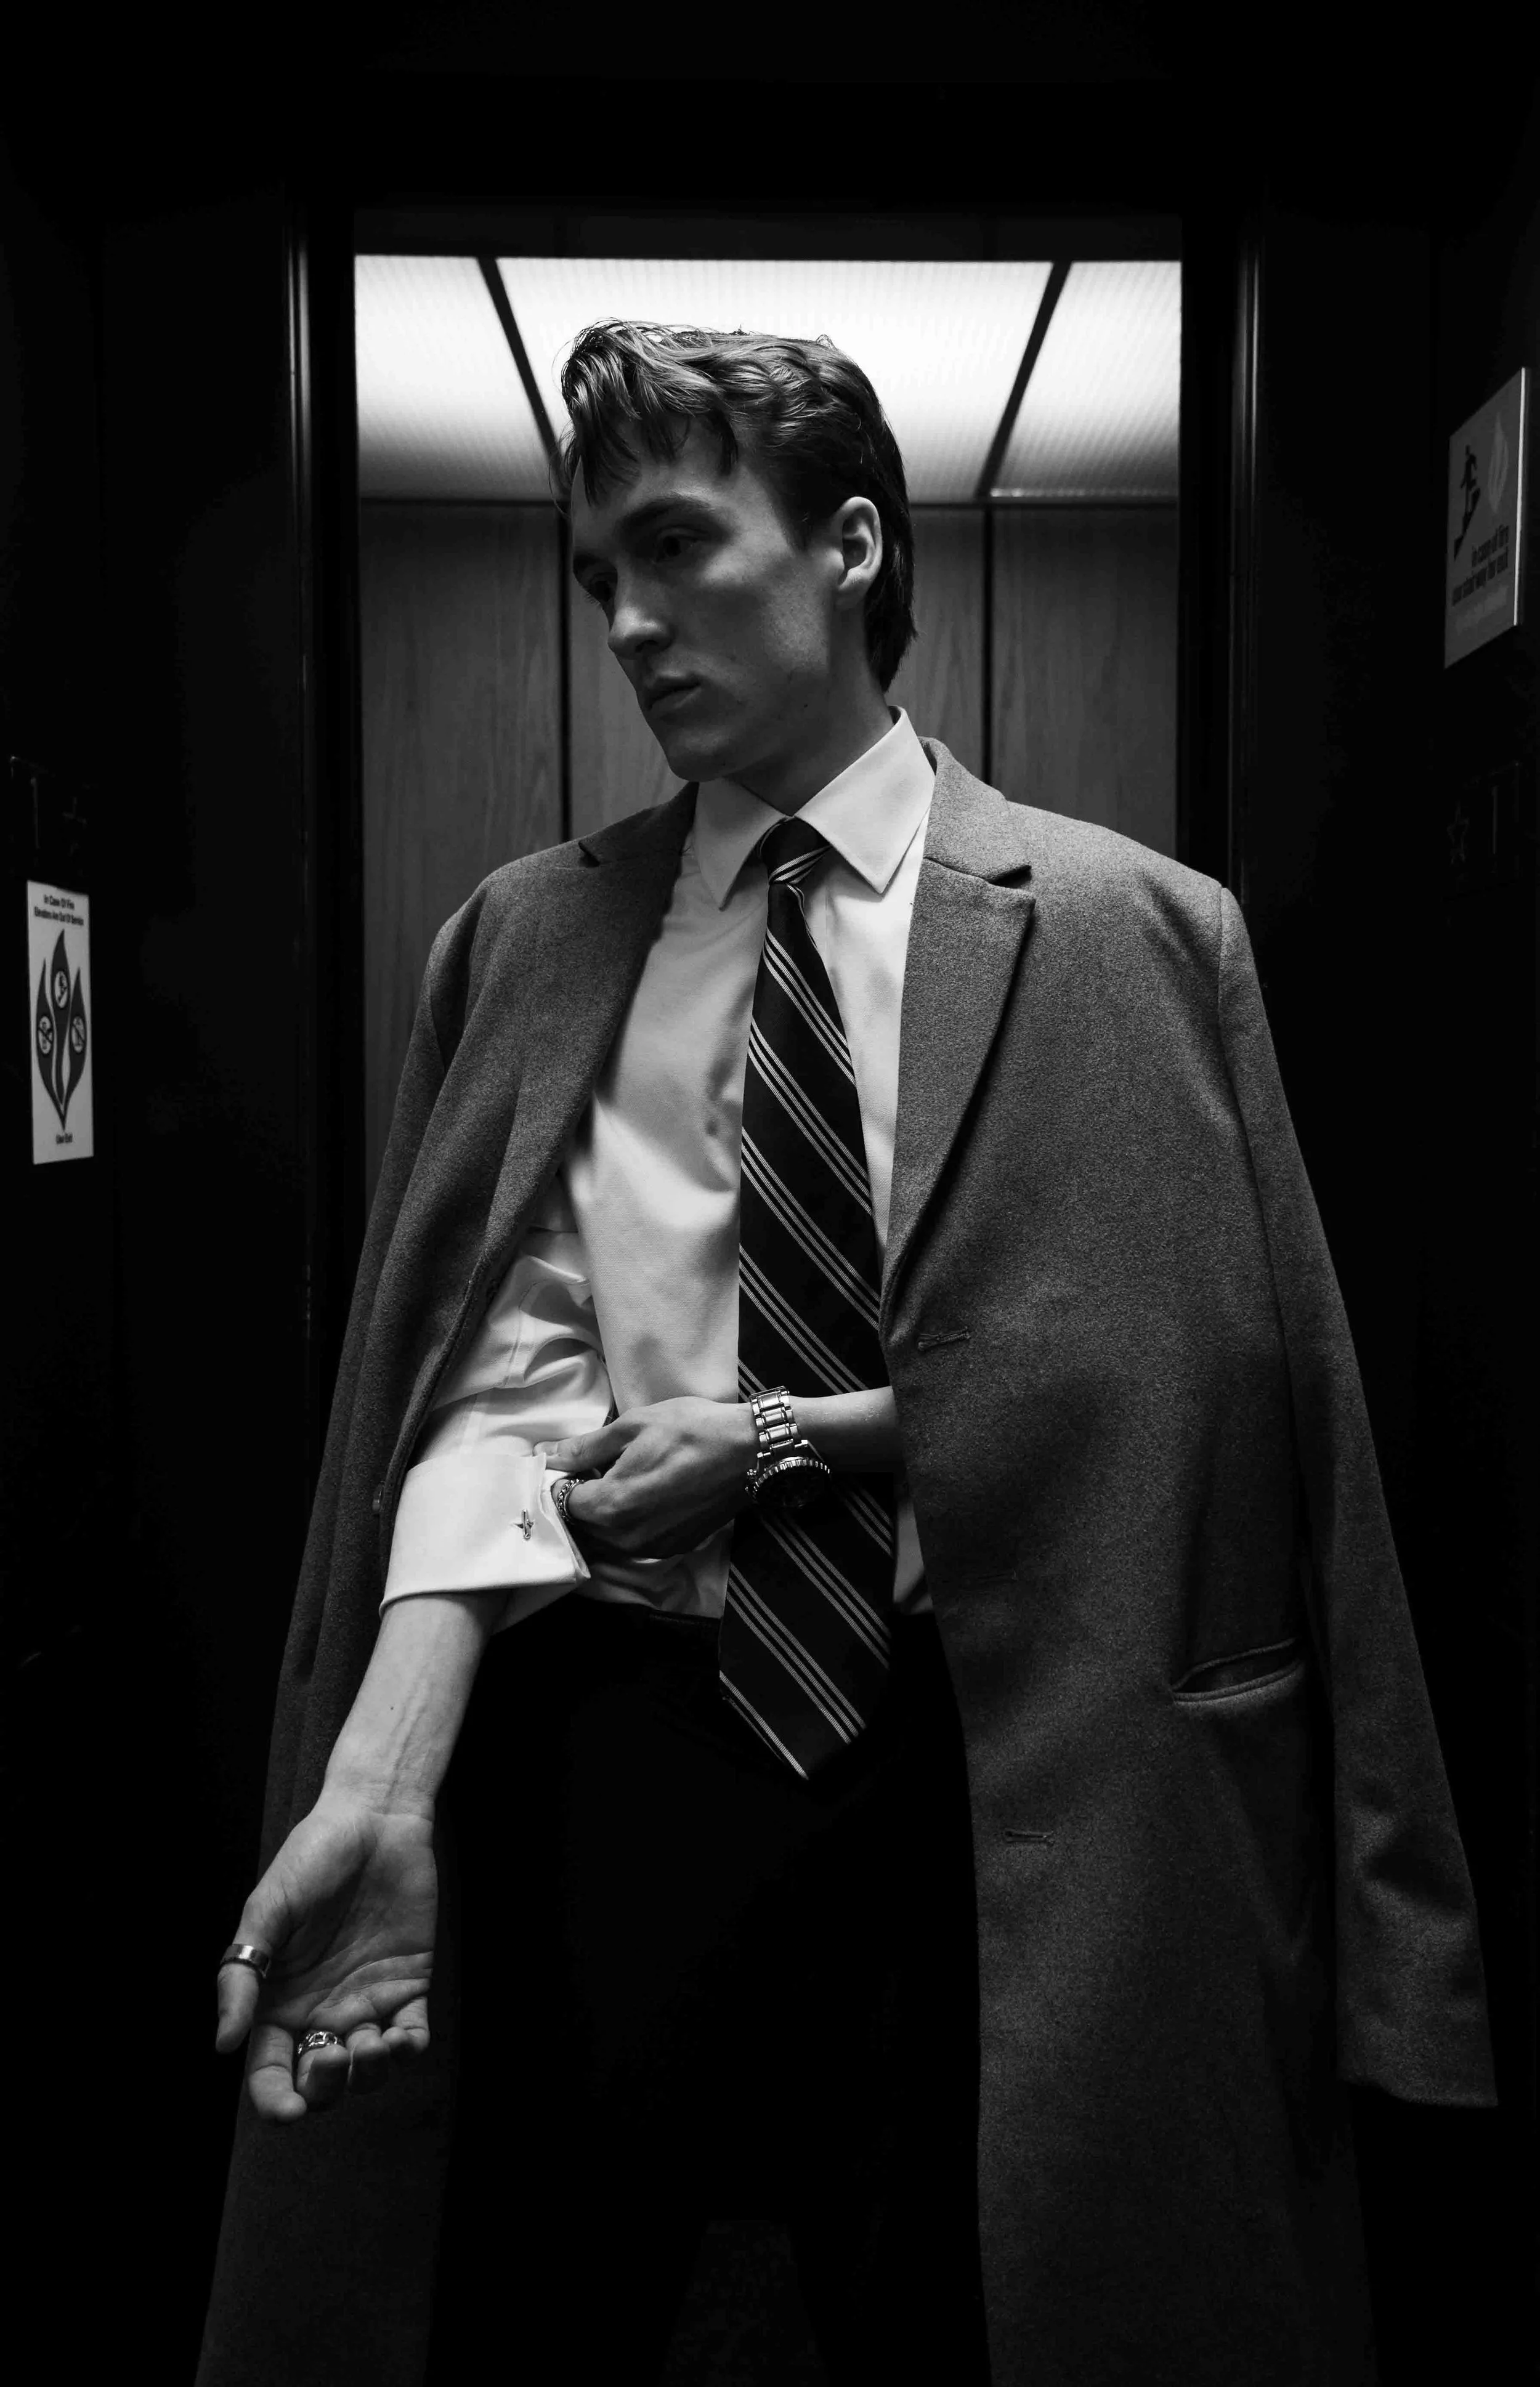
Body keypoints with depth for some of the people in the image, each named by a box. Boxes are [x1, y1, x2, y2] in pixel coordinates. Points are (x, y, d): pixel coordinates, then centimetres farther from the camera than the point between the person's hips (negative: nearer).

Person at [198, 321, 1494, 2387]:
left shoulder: (1129, 930, -4)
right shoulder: (527, 938, 2)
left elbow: (1170, 1376, -6)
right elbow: (494, 1370, -7)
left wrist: (788, 1442, -11)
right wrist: (381, 1775, -19)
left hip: (976, 1764, -1)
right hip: (599, 1745, 2)